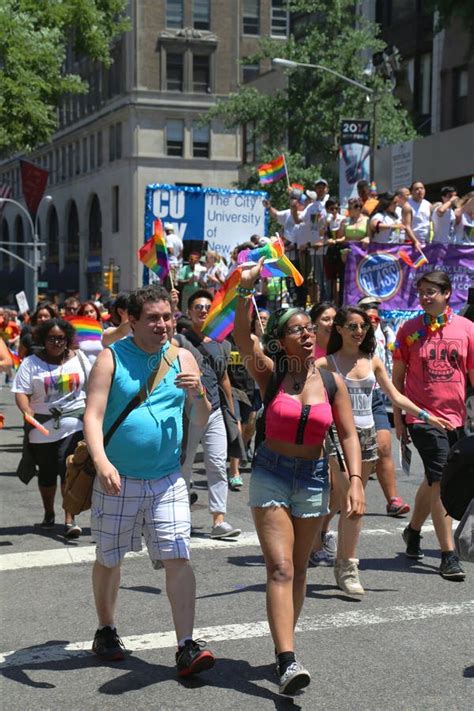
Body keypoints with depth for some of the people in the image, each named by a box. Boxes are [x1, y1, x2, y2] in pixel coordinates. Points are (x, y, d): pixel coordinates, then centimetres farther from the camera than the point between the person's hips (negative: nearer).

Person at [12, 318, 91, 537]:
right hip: (43, 427, 1)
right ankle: (48, 514, 34)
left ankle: (70, 520, -10)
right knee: (47, 472, 13)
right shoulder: (32, 363, 0)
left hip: (74, 425, -1)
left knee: (69, 469, -12)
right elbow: (21, 392, -6)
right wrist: (28, 414, -23)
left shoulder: (78, 359, 6)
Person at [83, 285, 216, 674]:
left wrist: (197, 393, -16)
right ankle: (106, 631, 33)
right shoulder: (112, 358, -5)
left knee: (178, 558, -8)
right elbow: (93, 415, -13)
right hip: (118, 479, -1)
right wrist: (101, 461, -29)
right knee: (108, 559, 12)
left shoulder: (182, 358, 4)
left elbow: (202, 420, 6)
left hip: (167, 480, 2)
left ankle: (187, 647, -5)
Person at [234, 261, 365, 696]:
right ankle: (287, 661, -19)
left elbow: (348, 435, 2)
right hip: (271, 475, -3)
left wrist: (355, 481, -10)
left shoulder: (332, 382, 1)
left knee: (298, 569, 13)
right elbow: (242, 338, -23)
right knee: (280, 568, -13)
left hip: (314, 479, 3)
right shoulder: (270, 374, -6)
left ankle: (284, 646, 28)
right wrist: (246, 289, -34)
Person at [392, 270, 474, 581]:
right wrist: (398, 418, 2)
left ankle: (413, 531, 39)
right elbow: (398, 376, 5)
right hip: (422, 417, -3)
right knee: (440, 482, -10)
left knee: (434, 481, 16)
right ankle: (449, 555, -5)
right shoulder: (409, 330, -1)